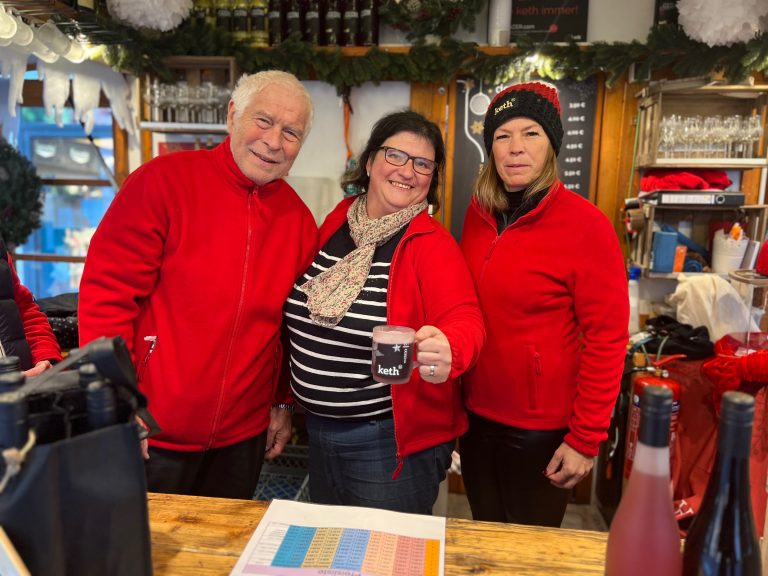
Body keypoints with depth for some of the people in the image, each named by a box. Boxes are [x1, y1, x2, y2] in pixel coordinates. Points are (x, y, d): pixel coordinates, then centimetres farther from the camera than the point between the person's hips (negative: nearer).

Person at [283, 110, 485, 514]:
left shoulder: (432, 245, -14)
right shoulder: (333, 225, 1)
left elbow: (464, 320, -25)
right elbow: (303, 322, 9)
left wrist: (448, 351, -48)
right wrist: (288, 403, 13)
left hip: (393, 442, -6)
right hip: (318, 431, 6)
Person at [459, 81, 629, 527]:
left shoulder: (586, 226, -16)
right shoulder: (479, 212, 0)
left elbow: (607, 339, -15)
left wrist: (586, 440, -14)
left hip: (542, 429, -5)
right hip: (477, 414, 5)